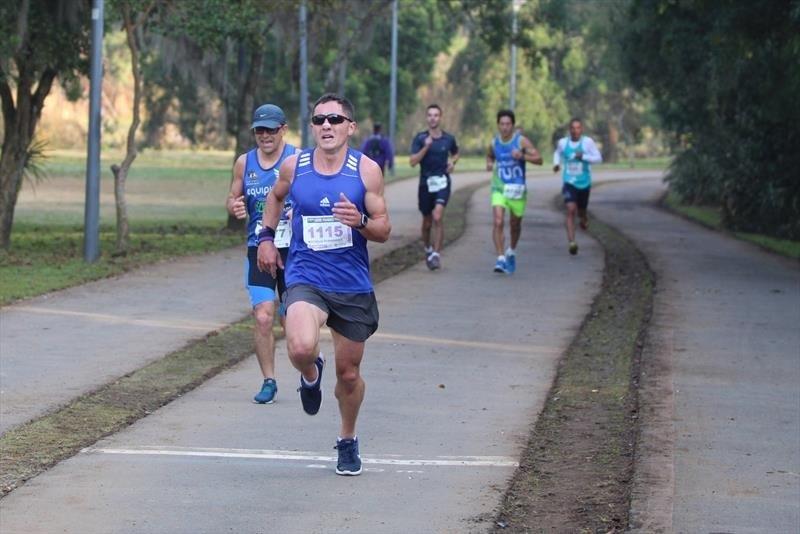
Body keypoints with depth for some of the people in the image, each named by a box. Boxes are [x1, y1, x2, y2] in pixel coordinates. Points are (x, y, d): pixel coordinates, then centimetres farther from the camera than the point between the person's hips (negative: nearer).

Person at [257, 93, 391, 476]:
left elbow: (384, 230, -2)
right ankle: (311, 374, 9)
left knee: (348, 373, 10)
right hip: (305, 279, -1)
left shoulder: (366, 170, -5)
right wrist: (266, 237, 15)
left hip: (353, 286, 1)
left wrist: (360, 222, -22)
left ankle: (348, 440, 37)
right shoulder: (294, 166, 0)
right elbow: (276, 196, 23)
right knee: (301, 348, -29)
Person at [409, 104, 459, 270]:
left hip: (442, 183, -1)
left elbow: (455, 153, 23)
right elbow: (413, 161, -11)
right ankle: (428, 249, 38)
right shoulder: (420, 138, -2)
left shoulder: (448, 138, 3)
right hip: (426, 183, 1)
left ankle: (436, 255, -16)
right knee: (427, 222, 12)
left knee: (438, 217, -19)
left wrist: (452, 162, 2)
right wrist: (426, 147, -22)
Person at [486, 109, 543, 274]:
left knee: (515, 225, 14)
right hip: (499, 188, 1)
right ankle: (500, 258, -19)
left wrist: (522, 156, -28)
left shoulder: (521, 141, -7)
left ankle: (511, 252, 41)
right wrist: (489, 163, 2)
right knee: (498, 222, -18)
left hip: (518, 189, -1)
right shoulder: (494, 143, 2)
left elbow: (539, 159, -12)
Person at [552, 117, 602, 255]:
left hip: (584, 183, 0)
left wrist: (584, 157, -25)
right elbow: (557, 152, 19)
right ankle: (572, 242, -25)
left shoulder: (587, 142, -11)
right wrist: (556, 163, -1)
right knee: (571, 209, -19)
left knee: (581, 211, 16)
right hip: (569, 182, 0)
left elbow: (598, 158, -10)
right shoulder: (563, 142, -3)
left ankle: (584, 219, 57)